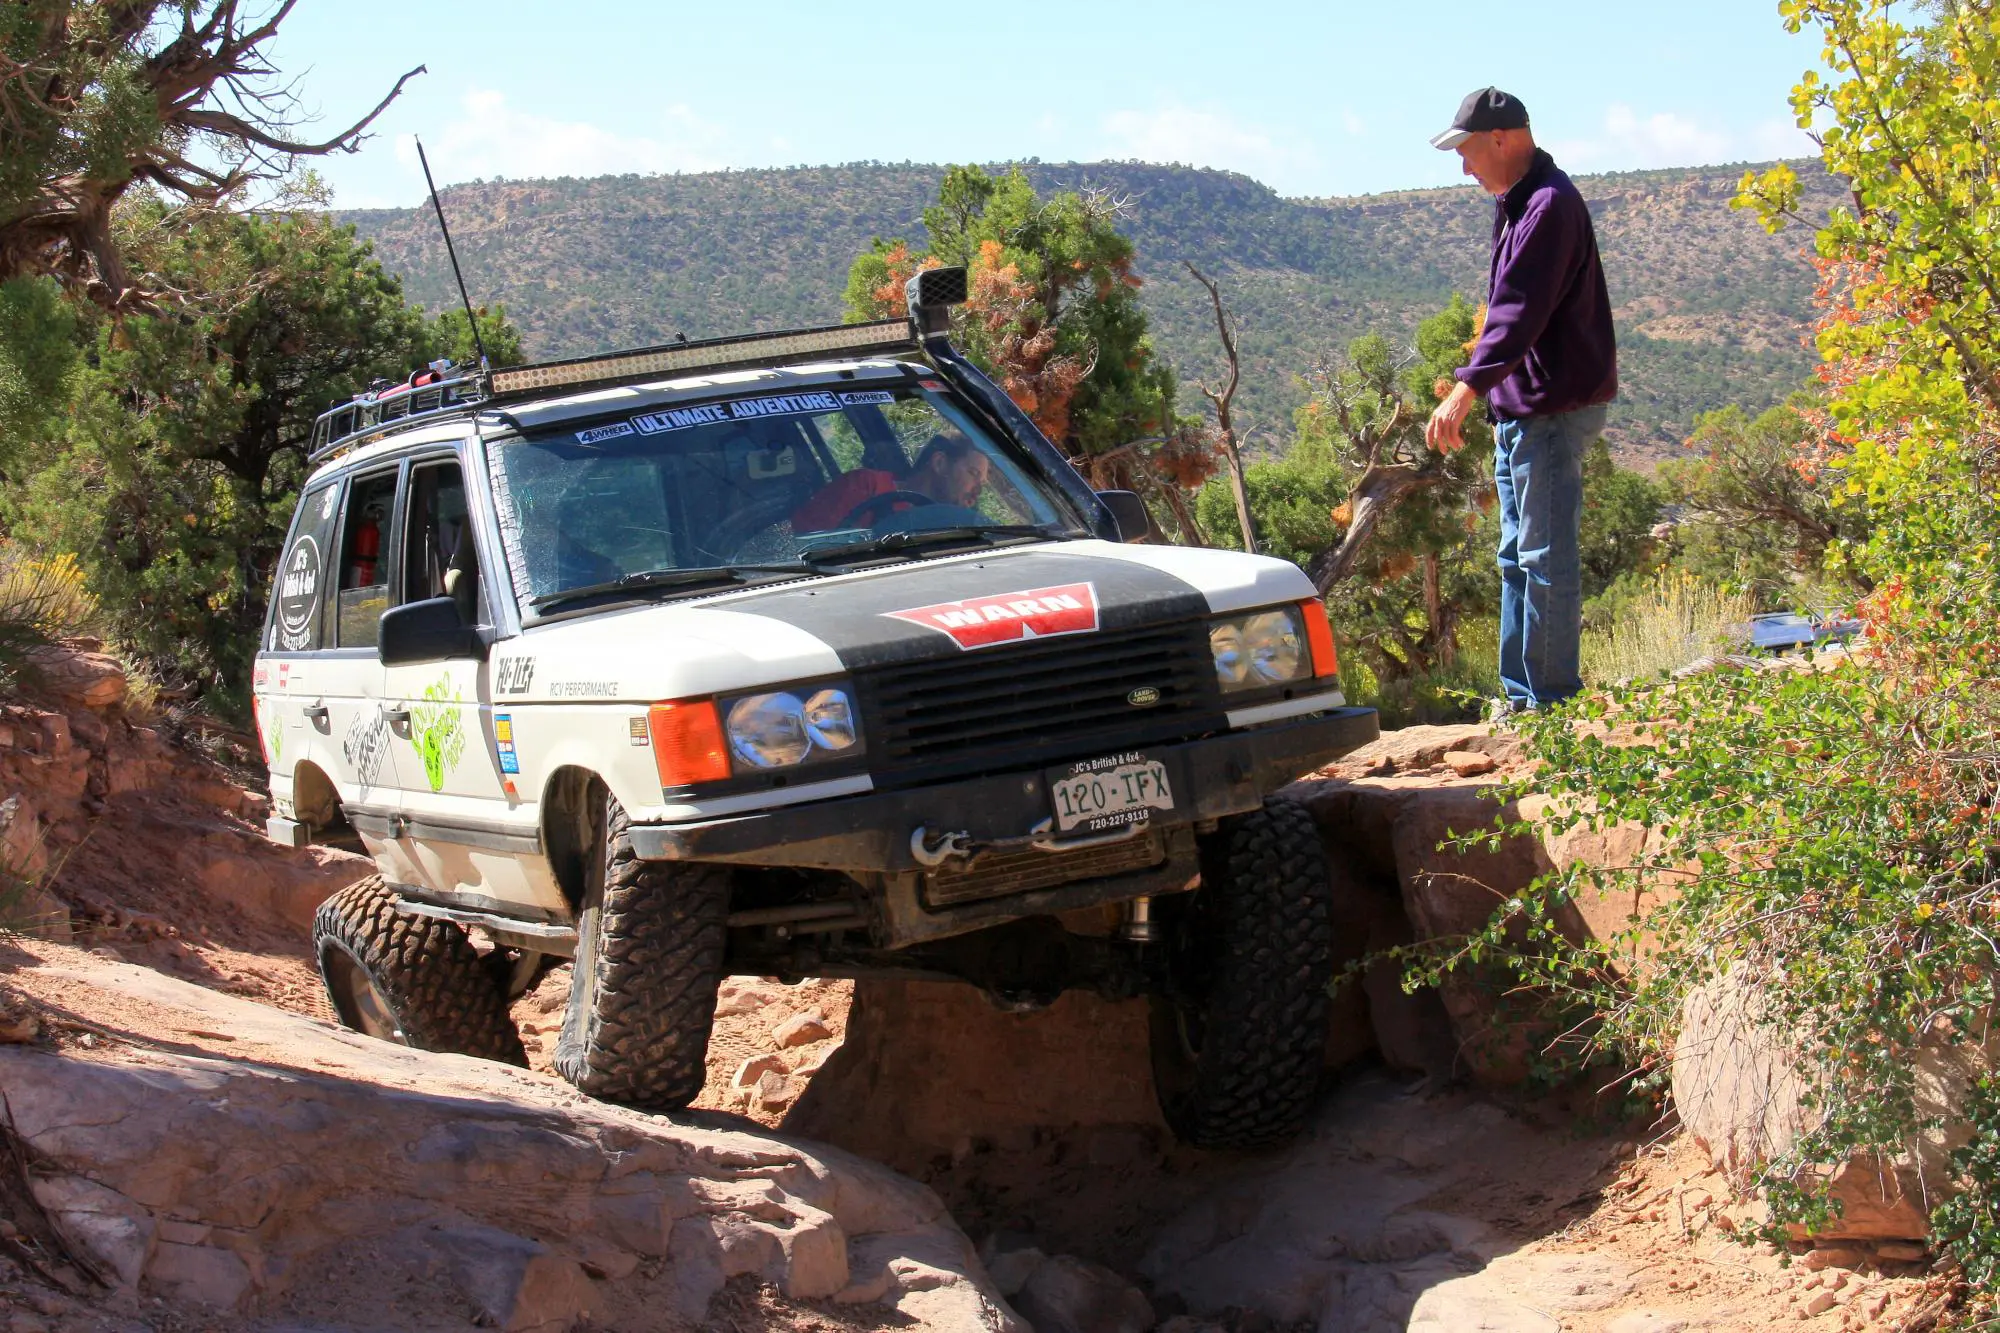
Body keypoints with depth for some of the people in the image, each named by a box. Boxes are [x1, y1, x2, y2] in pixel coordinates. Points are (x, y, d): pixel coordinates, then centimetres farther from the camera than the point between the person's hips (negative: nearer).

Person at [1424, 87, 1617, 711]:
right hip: (1520, 411, 11)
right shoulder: (1516, 203, 16)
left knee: (1546, 559, -6)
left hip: (1554, 409, -11)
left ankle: (1552, 702, -1)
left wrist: (1468, 387, -34)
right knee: (1517, 559, 14)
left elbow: (1521, 313, -27)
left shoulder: (1549, 204, -17)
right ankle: (1520, 695, 21)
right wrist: (1486, 391, 20)